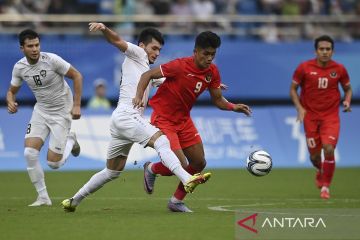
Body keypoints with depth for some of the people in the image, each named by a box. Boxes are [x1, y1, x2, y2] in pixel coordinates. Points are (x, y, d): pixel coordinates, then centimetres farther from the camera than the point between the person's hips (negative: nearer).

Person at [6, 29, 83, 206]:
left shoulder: (52, 60, -21)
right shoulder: (19, 68, -7)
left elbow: (77, 76, -11)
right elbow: (12, 91, 8)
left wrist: (77, 105, -14)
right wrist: (11, 102, -16)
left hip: (62, 112, -4)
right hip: (41, 111, 4)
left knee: (53, 163, -7)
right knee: (30, 153, -15)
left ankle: (70, 141, 26)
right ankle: (43, 197, 0)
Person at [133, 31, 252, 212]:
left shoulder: (212, 72, -4)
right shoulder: (180, 66, -23)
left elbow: (218, 100, 5)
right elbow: (147, 75, -16)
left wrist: (234, 107, -15)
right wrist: (139, 97, -31)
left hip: (183, 119, 7)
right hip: (163, 119, -7)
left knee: (199, 164, 8)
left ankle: (177, 201, 26)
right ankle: (152, 169, 16)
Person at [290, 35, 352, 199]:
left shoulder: (339, 69, -3)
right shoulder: (304, 68, -7)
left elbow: (348, 88, 12)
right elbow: (293, 89, 3)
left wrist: (347, 101, -8)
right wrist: (299, 107, -11)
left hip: (331, 116, 0)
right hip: (310, 116, 0)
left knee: (329, 149, -19)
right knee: (314, 155, 4)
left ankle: (325, 186, 0)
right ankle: (320, 171, 43)